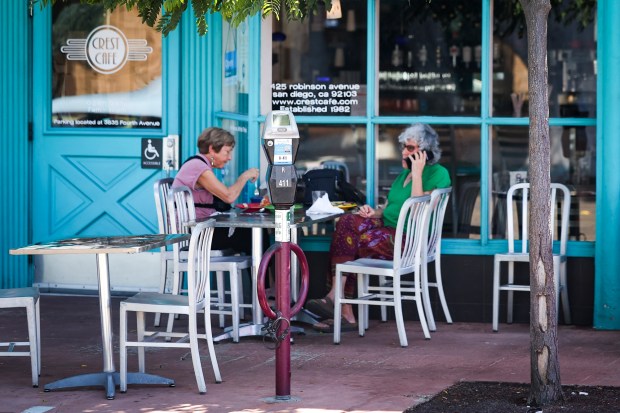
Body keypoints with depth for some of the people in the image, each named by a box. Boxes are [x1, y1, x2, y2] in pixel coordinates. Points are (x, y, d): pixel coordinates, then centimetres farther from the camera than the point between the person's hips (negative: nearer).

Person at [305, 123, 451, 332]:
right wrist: (374, 212, 2)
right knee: (348, 221, -20)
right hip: (388, 232, 8)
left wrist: (417, 174, -16)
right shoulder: (403, 174, 22)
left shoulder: (438, 174, -5)